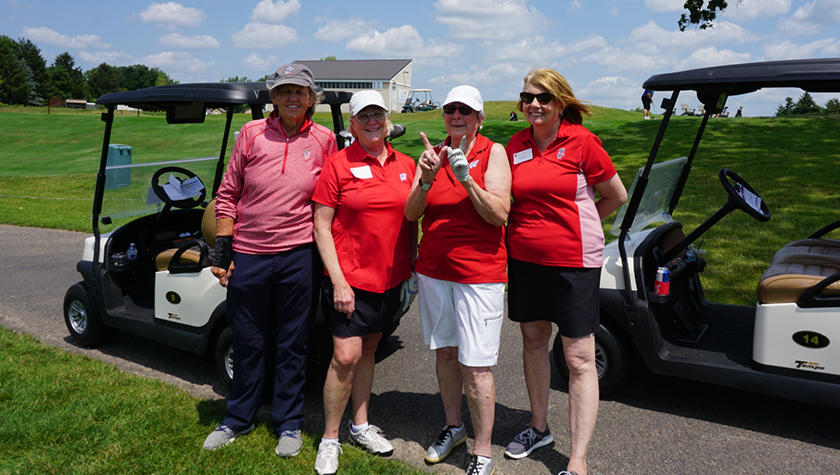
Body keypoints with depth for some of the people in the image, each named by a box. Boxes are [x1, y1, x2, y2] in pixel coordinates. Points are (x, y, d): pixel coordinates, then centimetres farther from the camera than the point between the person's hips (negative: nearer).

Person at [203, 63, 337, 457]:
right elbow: (228, 194, 5)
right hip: (248, 256, 1)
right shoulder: (252, 133, 1)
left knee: (292, 345, 11)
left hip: (299, 257, 0)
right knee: (248, 342, 13)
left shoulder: (324, 140, 2)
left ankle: (289, 424, 28)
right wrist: (222, 249, 0)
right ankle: (238, 419, 34)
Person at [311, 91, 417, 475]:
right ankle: (330, 439, 12)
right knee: (345, 356, -5)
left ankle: (361, 425, 30)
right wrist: (338, 281, -14)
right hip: (352, 277, -4)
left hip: (390, 277, 5)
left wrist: (412, 269, 10)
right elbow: (321, 227, -8)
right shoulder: (338, 164, -7)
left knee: (367, 349, 16)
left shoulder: (405, 165, 6)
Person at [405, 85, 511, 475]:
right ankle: (453, 427, 37)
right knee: (444, 353, 16)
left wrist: (466, 178, -24)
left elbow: (499, 214, -13)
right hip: (434, 269, 5)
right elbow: (411, 214, -1)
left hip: (479, 274, -4)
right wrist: (426, 179, -18)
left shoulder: (493, 152, -4)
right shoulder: (433, 154, 7)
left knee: (476, 367, -3)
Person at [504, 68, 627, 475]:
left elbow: (616, 196, 2)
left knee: (580, 360, -1)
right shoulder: (515, 145, 5)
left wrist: (575, 227, 7)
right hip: (524, 258, 5)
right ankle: (539, 427, 37)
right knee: (532, 339, 17)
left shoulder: (582, 141, -7)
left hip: (573, 260, -5)